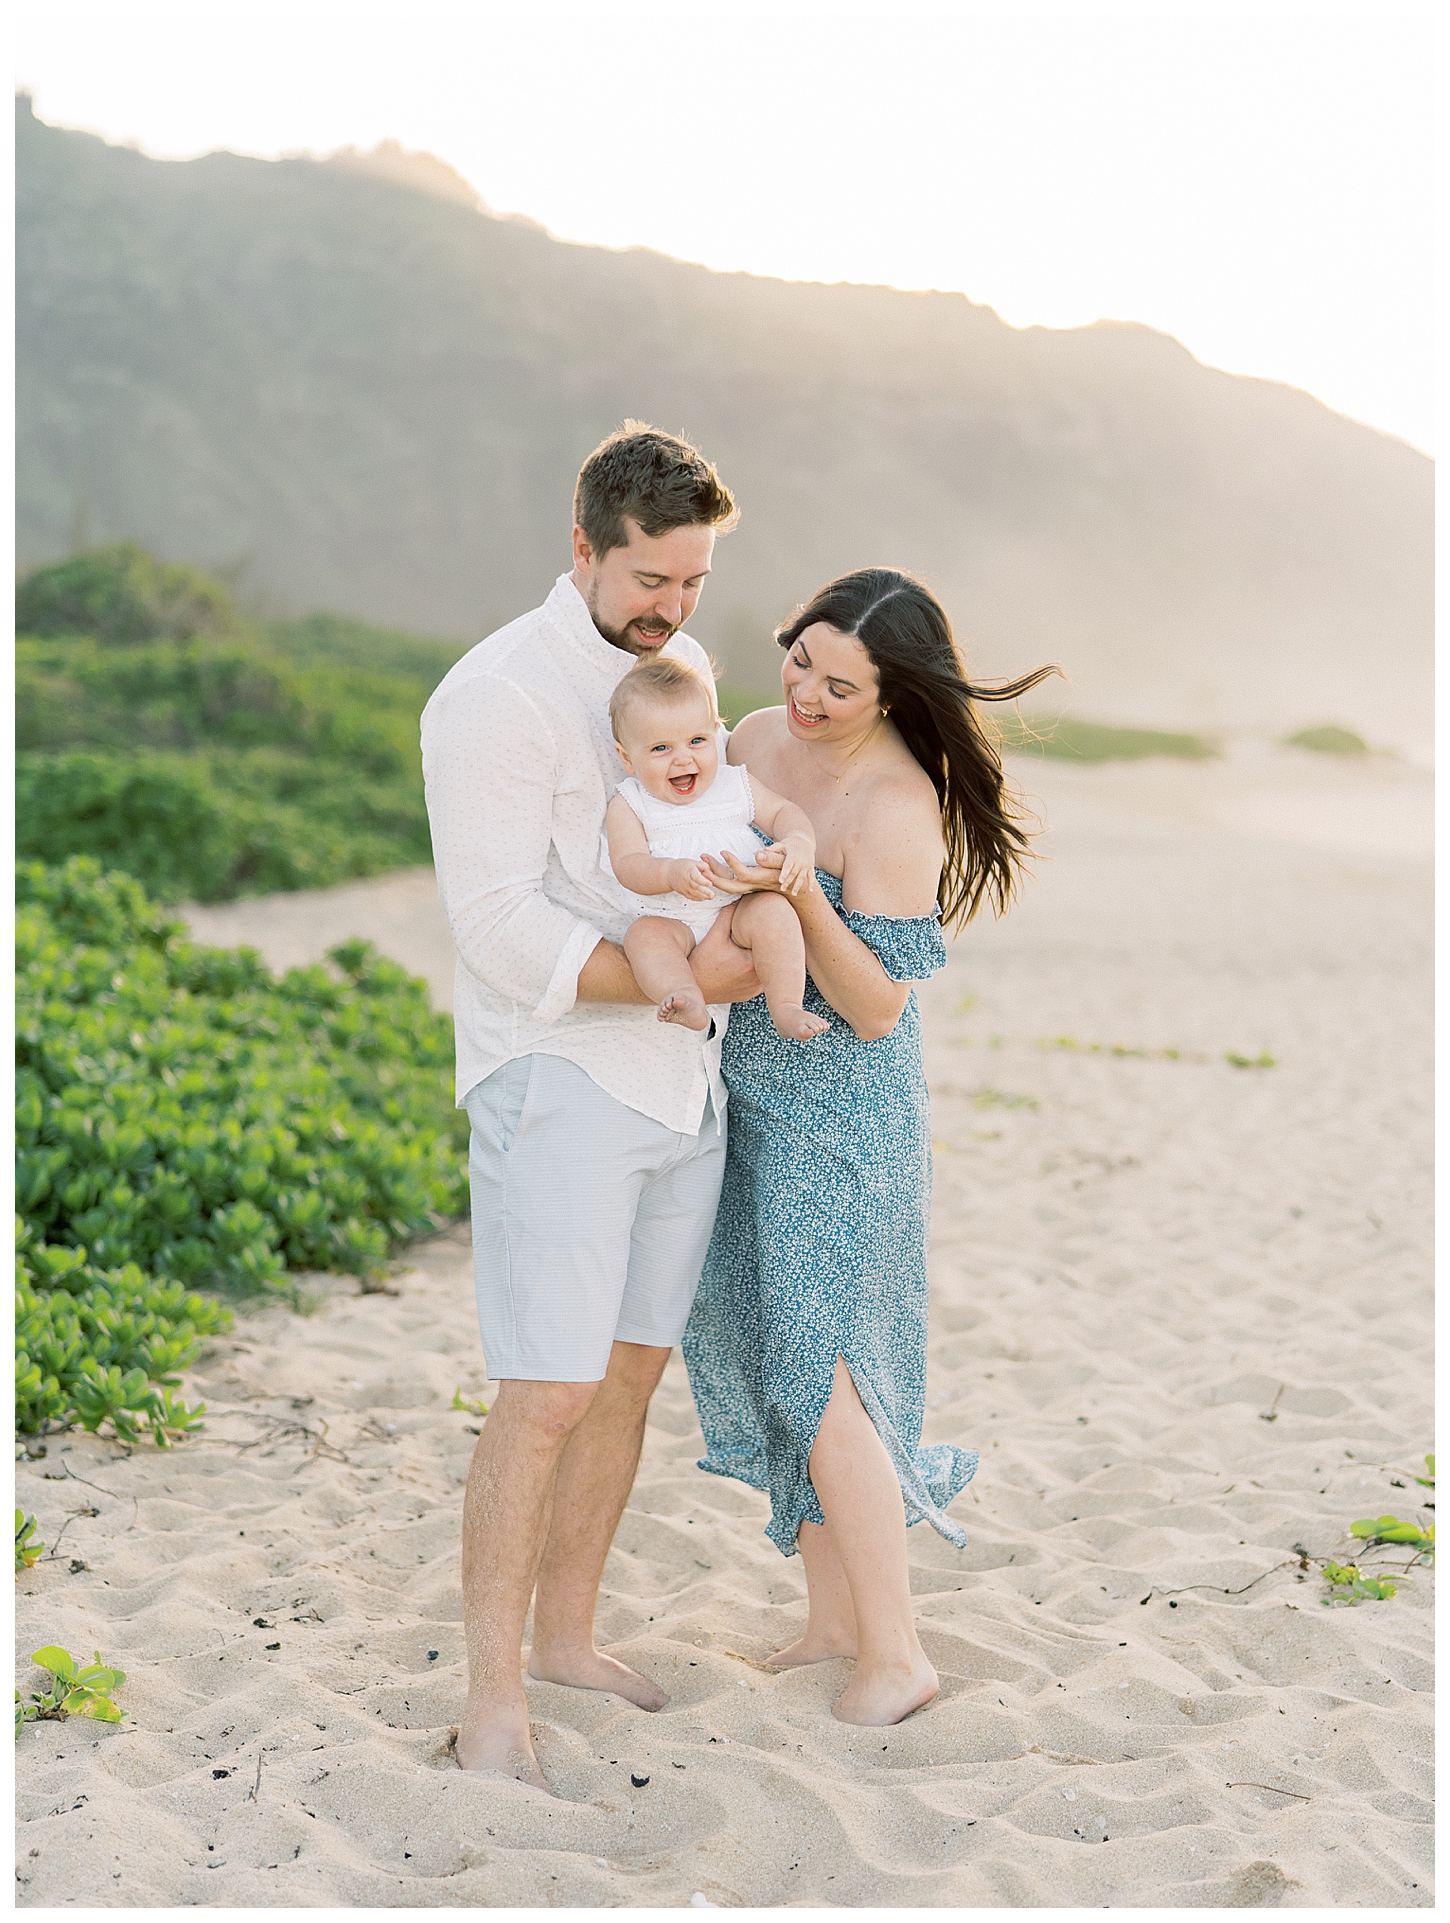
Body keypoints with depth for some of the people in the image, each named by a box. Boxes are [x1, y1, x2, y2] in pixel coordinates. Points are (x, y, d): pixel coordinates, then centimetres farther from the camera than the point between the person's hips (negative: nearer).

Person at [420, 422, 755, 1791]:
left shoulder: (685, 669, 12)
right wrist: (677, 975, -20)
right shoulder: (499, 694, -13)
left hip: (682, 1076, 8)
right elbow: (499, 927, -19)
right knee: (547, 1394, -9)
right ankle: (493, 1700, 3)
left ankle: (566, 1634, 28)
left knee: (633, 1369, 13)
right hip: (557, 1078, -8)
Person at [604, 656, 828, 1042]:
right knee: (642, 934, -31)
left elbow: (783, 812, 12)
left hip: (739, 908, 1)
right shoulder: (628, 807, 2)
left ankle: (786, 1008, -30)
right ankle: (685, 999, -53)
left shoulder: (735, 786, 10)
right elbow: (628, 865, -10)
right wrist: (672, 873, -32)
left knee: (772, 909, -28)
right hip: (672, 920, -1)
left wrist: (798, 843, -13)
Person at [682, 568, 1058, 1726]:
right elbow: (695, 885, 20)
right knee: (764, 1359, 12)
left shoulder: (897, 809, -21)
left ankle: (896, 1654, 10)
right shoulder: (759, 739, 2)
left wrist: (798, 898, -34)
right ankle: (834, 1618, 27)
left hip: (846, 1116, -8)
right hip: (752, 1096, 8)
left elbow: (878, 1008, -22)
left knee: (818, 1376, -5)